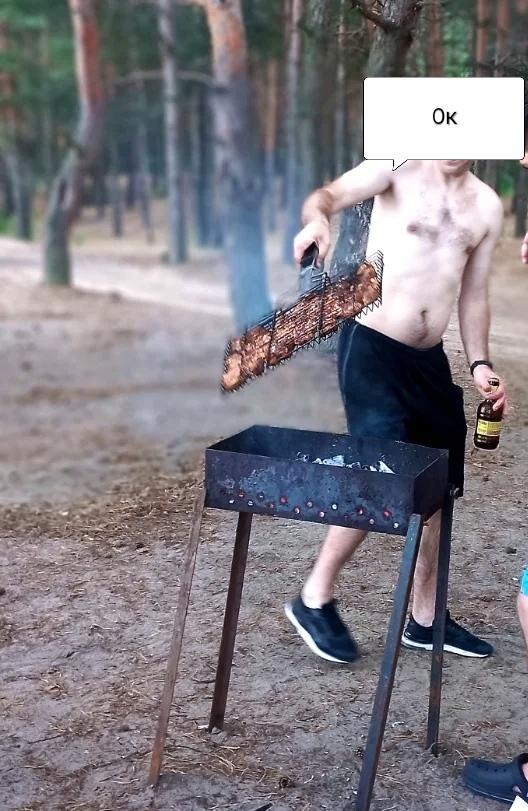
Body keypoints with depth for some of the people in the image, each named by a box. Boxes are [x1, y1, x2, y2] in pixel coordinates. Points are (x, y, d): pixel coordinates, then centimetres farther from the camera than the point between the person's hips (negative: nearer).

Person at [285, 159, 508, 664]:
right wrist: (318, 218, -42)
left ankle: (425, 618, 27)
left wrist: (480, 364, 5)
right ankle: (314, 599, 9)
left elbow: (474, 294, 15)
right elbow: (328, 196, -19)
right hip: (372, 348, -6)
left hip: (430, 358, 6)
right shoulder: (398, 169, -4)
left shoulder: (487, 206, 11)